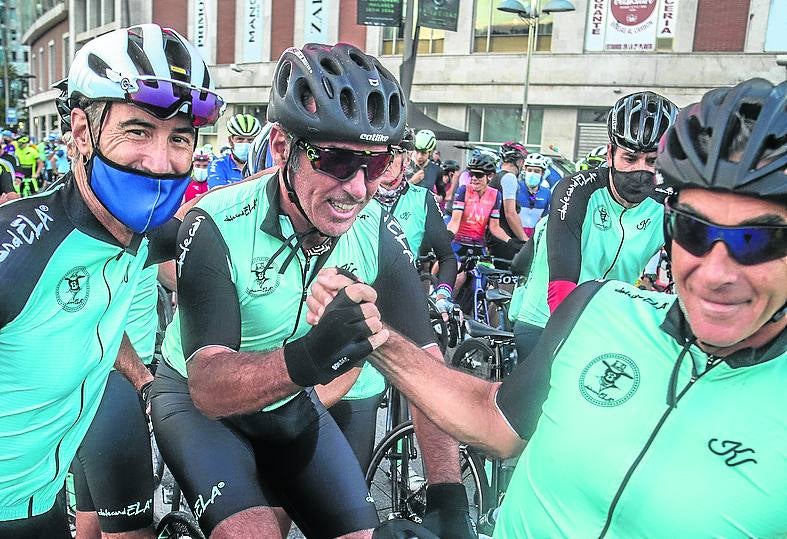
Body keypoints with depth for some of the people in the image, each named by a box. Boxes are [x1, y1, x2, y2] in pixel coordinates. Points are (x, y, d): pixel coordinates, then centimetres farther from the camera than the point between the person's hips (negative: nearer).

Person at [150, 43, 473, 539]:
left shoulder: (381, 234, -18)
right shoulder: (217, 227, -29)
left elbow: (427, 365, -17)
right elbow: (208, 387, -36)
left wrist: (449, 495, -26)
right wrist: (305, 358, -57)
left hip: (291, 405, 4)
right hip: (197, 403, -3)